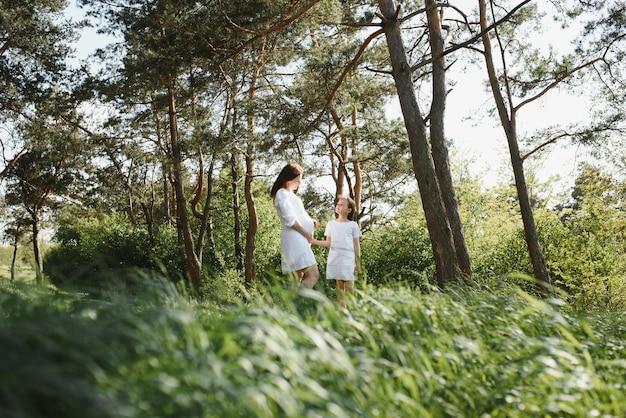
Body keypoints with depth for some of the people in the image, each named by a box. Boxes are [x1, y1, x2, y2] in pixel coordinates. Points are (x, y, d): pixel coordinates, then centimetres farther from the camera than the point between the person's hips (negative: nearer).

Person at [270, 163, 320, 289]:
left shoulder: (289, 194, 22)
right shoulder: (282, 193, -8)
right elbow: (289, 219, -16)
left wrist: (309, 221, 9)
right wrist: (306, 233, -8)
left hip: (300, 241, 10)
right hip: (295, 240, -10)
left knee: (297, 280, 8)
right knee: (313, 275, -18)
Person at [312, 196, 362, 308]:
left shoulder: (353, 225, 5)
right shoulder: (331, 224, 12)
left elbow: (356, 245, 6)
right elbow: (328, 243, 10)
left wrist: (358, 262, 2)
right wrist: (313, 241, -2)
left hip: (348, 259, -3)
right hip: (334, 259, 3)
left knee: (349, 286, -8)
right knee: (339, 285, 5)